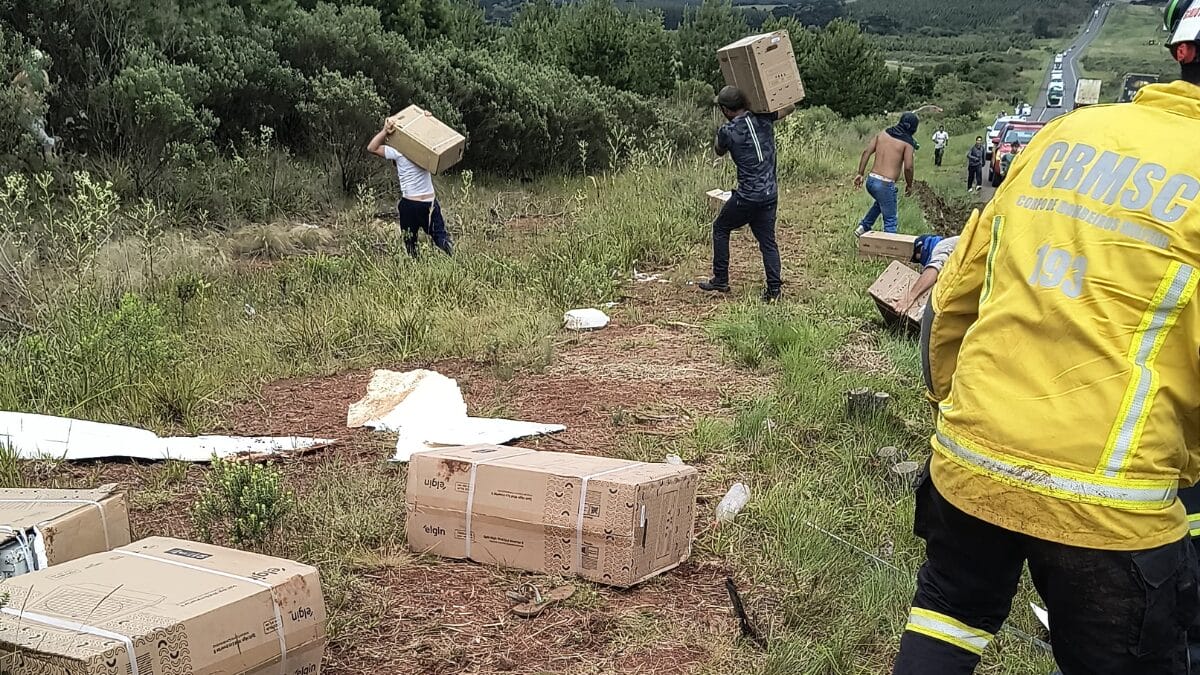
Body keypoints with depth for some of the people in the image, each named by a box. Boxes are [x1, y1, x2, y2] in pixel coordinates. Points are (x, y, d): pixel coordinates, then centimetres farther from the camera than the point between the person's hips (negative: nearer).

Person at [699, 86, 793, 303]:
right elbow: (790, 107, 19)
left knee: (721, 228, 16)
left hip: (747, 196, -5)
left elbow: (719, 152, 13)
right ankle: (775, 289, 5)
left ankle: (720, 280, 18)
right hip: (771, 195, 5)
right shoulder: (763, 119, 1)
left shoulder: (727, 131, -10)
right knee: (768, 240, 11)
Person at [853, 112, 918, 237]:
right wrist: (909, 185, 5)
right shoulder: (908, 143, -6)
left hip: (871, 180, 6)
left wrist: (860, 174, 8)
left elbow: (866, 152, 4)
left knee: (881, 202, 36)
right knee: (890, 220, 5)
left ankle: (864, 227, 29)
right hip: (885, 185, -6)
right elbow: (908, 167, -12)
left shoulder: (883, 133, 10)